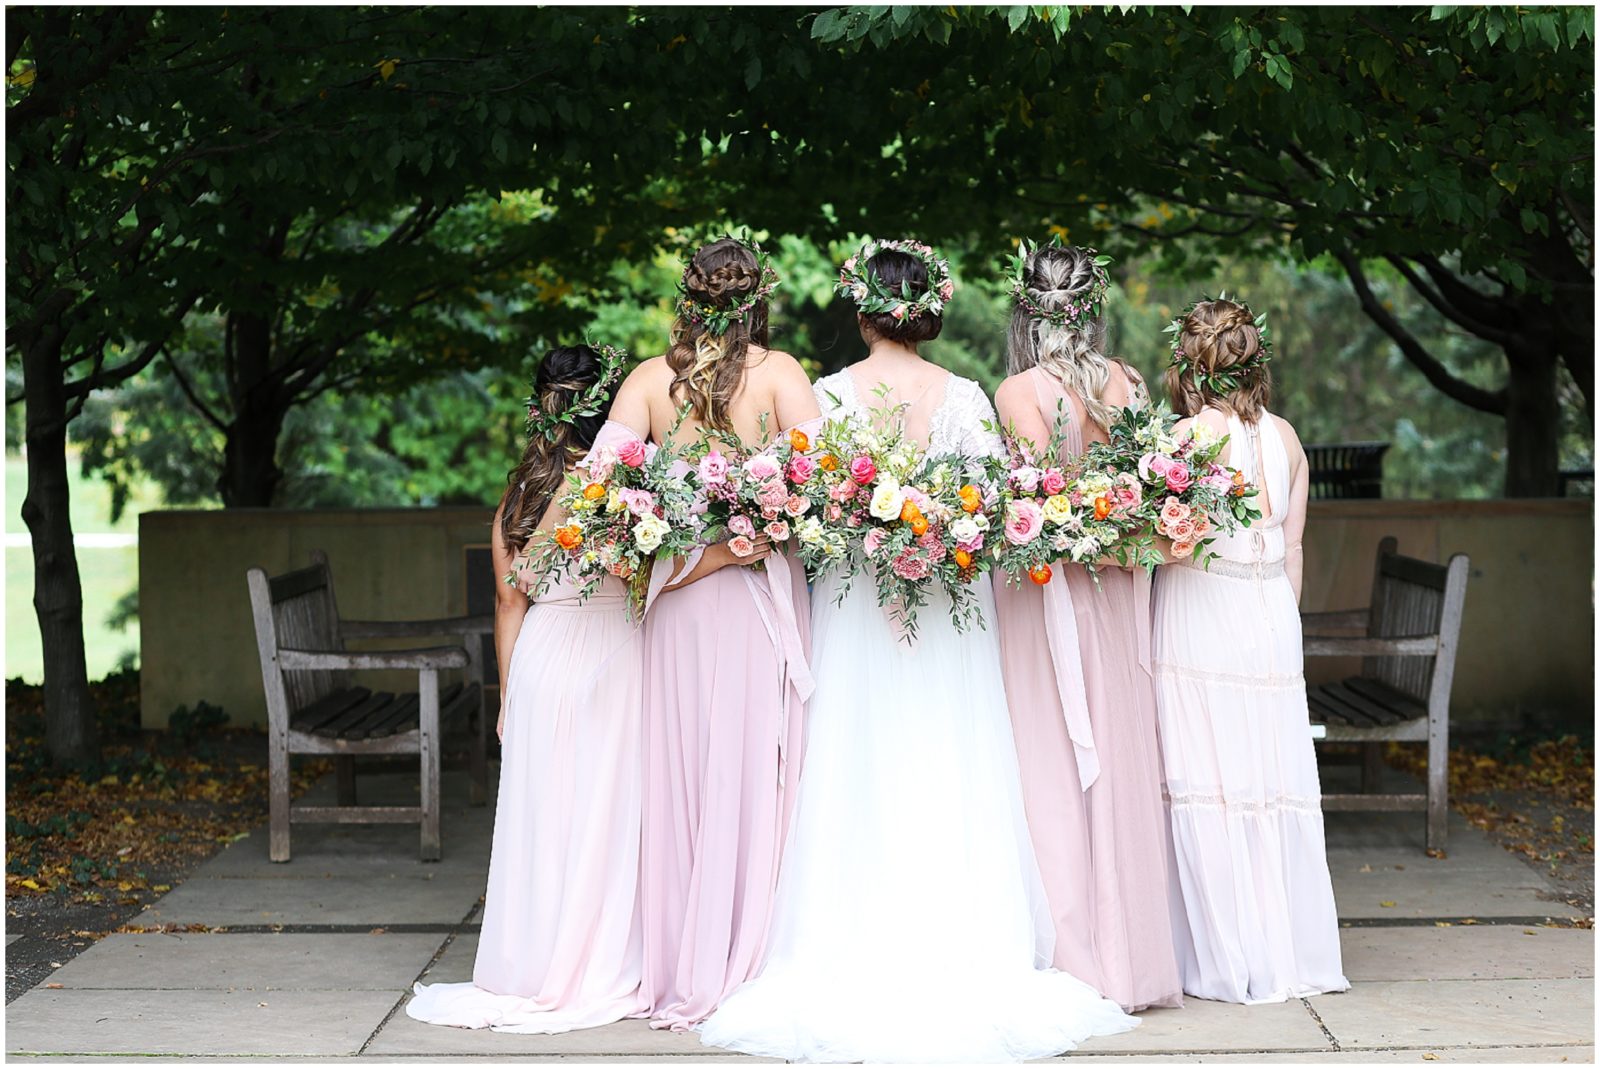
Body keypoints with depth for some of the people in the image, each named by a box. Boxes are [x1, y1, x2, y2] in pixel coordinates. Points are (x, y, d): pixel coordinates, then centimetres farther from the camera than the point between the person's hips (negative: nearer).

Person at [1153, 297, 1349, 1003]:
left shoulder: (1192, 434, -10)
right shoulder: (1285, 436, 8)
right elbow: (1292, 550, 12)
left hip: (1200, 621, -6)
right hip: (1271, 626, 6)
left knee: (1207, 789, 0)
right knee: (1273, 785, 10)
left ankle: (1229, 962, 4)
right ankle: (1293, 954, 15)